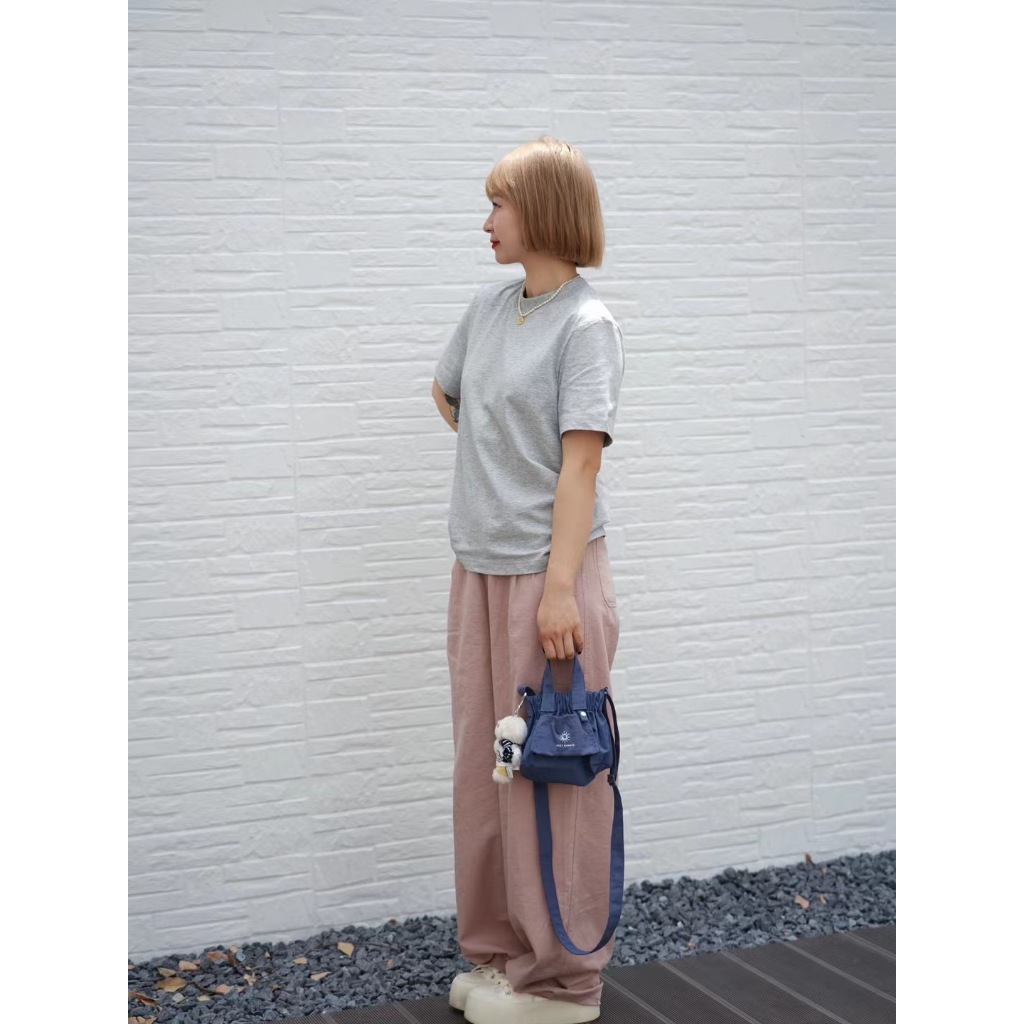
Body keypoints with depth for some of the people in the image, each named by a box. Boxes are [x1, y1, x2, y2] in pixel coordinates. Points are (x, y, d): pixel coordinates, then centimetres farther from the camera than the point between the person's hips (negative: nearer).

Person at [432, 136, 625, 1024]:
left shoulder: (587, 325, -11)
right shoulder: (490, 307, 9)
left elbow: (581, 461, -17)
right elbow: (448, 395, 28)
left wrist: (560, 588, -21)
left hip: (549, 568, -7)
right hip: (480, 565, 8)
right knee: (484, 764, 14)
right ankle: (499, 950, 28)